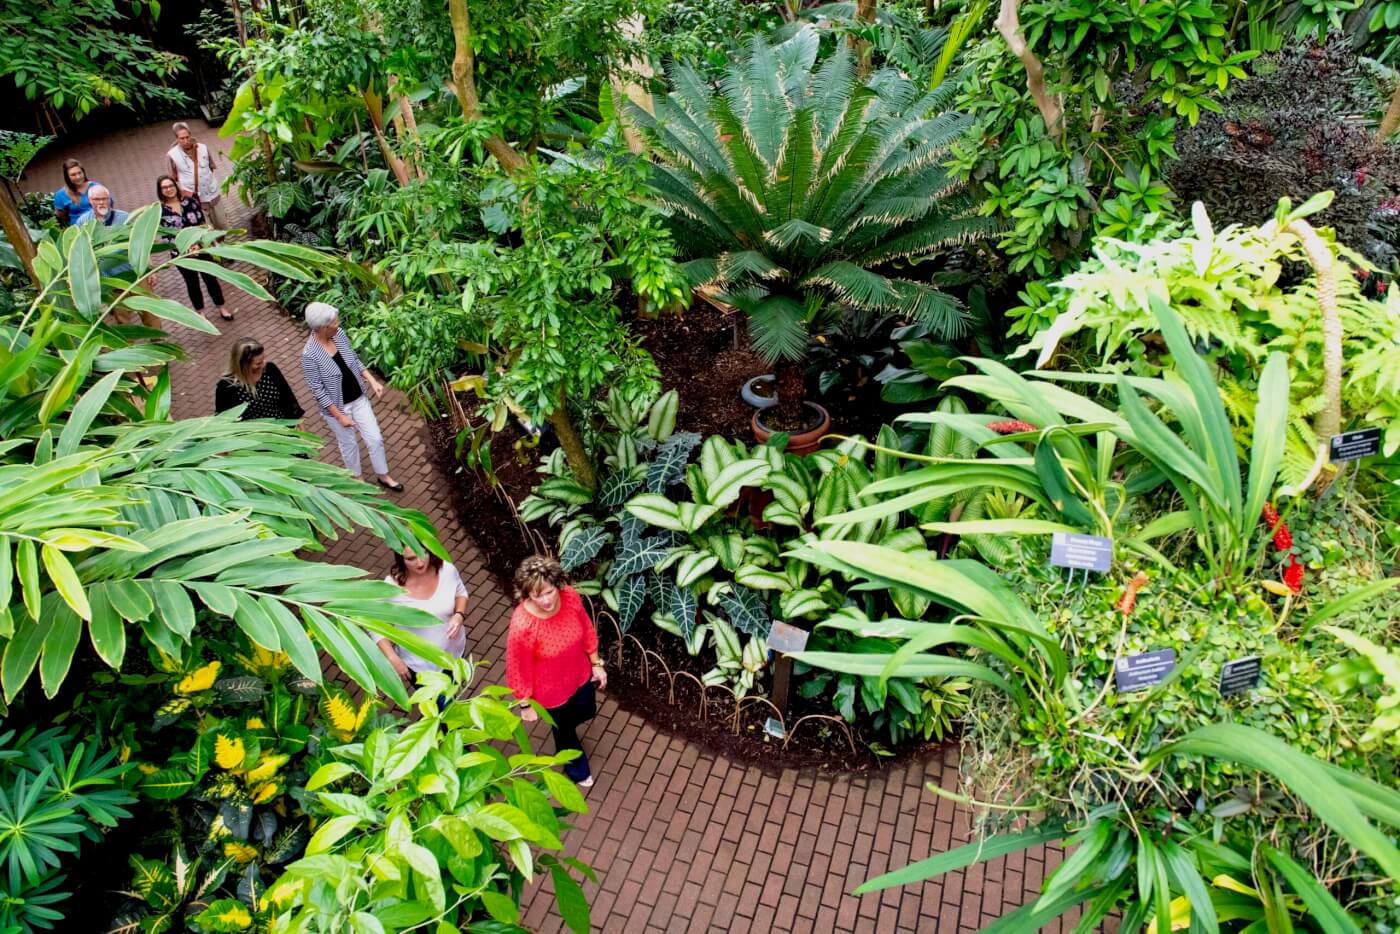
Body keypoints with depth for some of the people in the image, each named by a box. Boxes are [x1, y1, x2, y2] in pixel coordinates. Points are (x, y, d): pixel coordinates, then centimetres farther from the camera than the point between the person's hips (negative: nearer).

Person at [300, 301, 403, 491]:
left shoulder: (339, 334, -12)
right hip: (336, 406, -5)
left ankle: (384, 476, 35)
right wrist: (340, 416, -18)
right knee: (349, 444, 17)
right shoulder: (310, 355, -28)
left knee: (375, 438, 13)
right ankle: (356, 478, 44)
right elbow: (318, 391, -21)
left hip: (359, 399, 5)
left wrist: (372, 381, -4)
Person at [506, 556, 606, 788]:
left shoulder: (570, 597, -26)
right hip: (551, 690, -4)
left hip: (580, 674, 4)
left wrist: (596, 663, 5)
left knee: (587, 711, 32)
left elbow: (587, 630, -5)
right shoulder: (522, 625, -39)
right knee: (564, 729, 25)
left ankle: (562, 723, 68)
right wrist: (526, 704, -9)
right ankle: (577, 769, 58)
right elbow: (518, 669, -22)